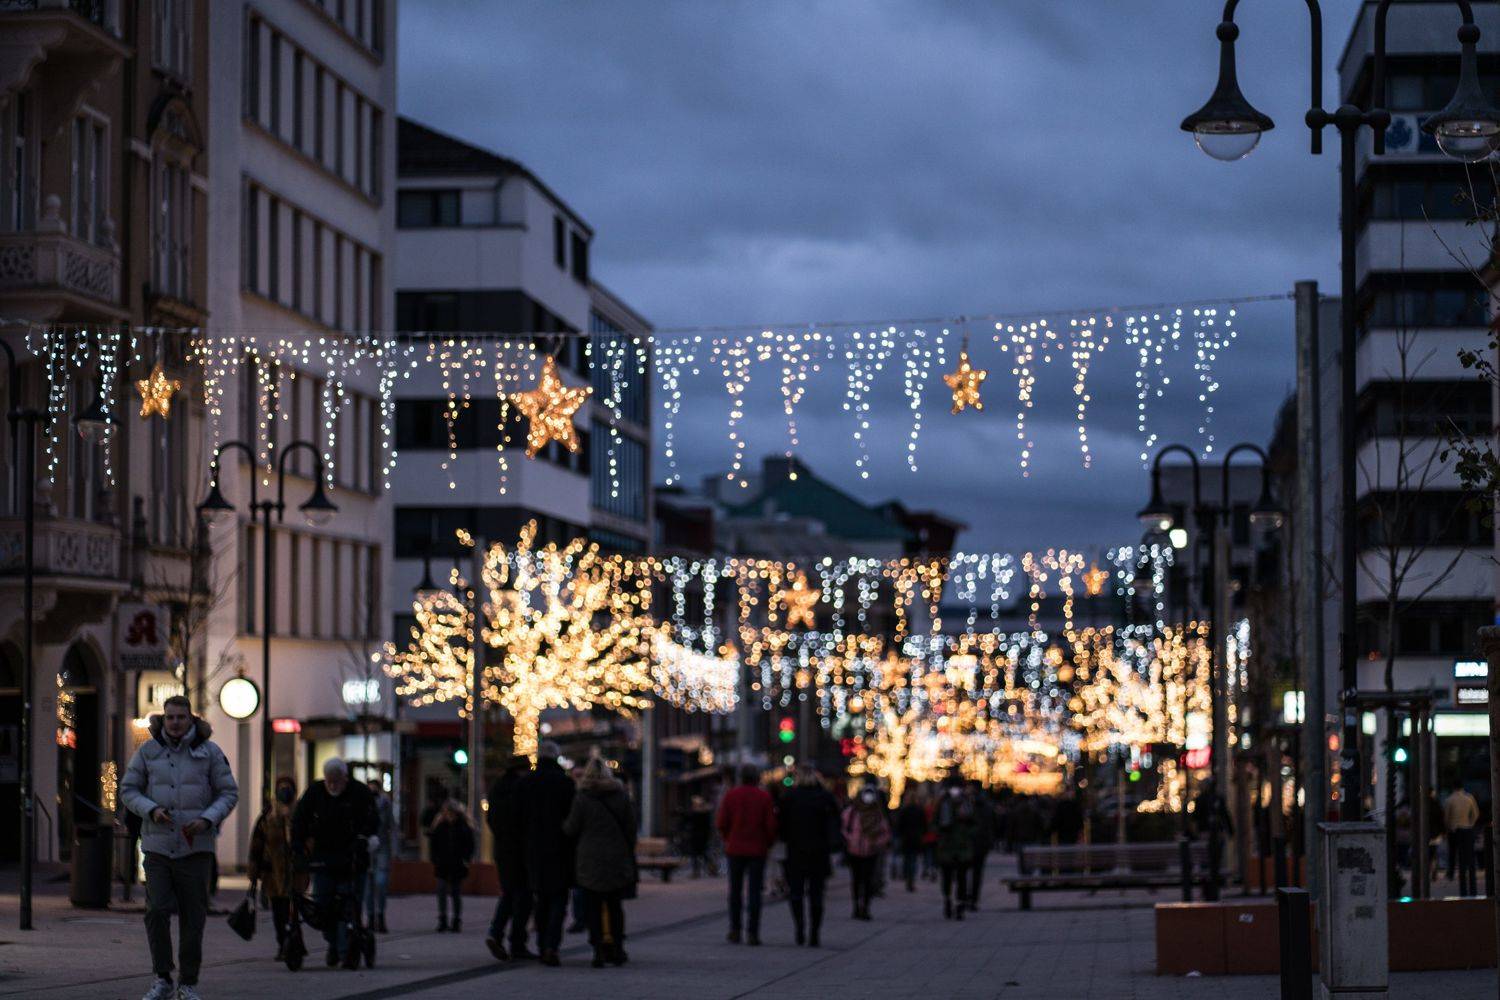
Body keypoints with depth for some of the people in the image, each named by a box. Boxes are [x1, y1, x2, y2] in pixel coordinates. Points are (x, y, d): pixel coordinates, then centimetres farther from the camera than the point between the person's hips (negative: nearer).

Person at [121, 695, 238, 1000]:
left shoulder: (209, 751, 0)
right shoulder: (147, 751, 2)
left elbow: (229, 793, 2)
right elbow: (128, 791, 5)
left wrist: (206, 820, -15)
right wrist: (152, 810, -14)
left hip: (195, 846, 0)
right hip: (158, 846, 0)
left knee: (193, 917, 1)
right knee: (157, 911, -12)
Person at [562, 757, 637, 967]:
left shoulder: (581, 798, -9)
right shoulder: (621, 795, 1)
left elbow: (571, 829, -6)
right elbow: (631, 827, 3)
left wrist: (563, 824, 17)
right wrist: (629, 853, 13)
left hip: (590, 860, -3)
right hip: (617, 859, 3)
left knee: (593, 908, 4)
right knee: (615, 905, 15)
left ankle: (599, 951, -3)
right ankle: (617, 948, 13)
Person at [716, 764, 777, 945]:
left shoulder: (731, 795, -1)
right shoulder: (764, 797, -5)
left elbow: (721, 823, -3)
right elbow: (771, 825, -7)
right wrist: (768, 844, 10)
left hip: (735, 849, 1)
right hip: (757, 850, -1)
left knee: (735, 891, 11)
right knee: (754, 892, 1)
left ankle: (734, 930, 10)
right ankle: (752, 933, -4)